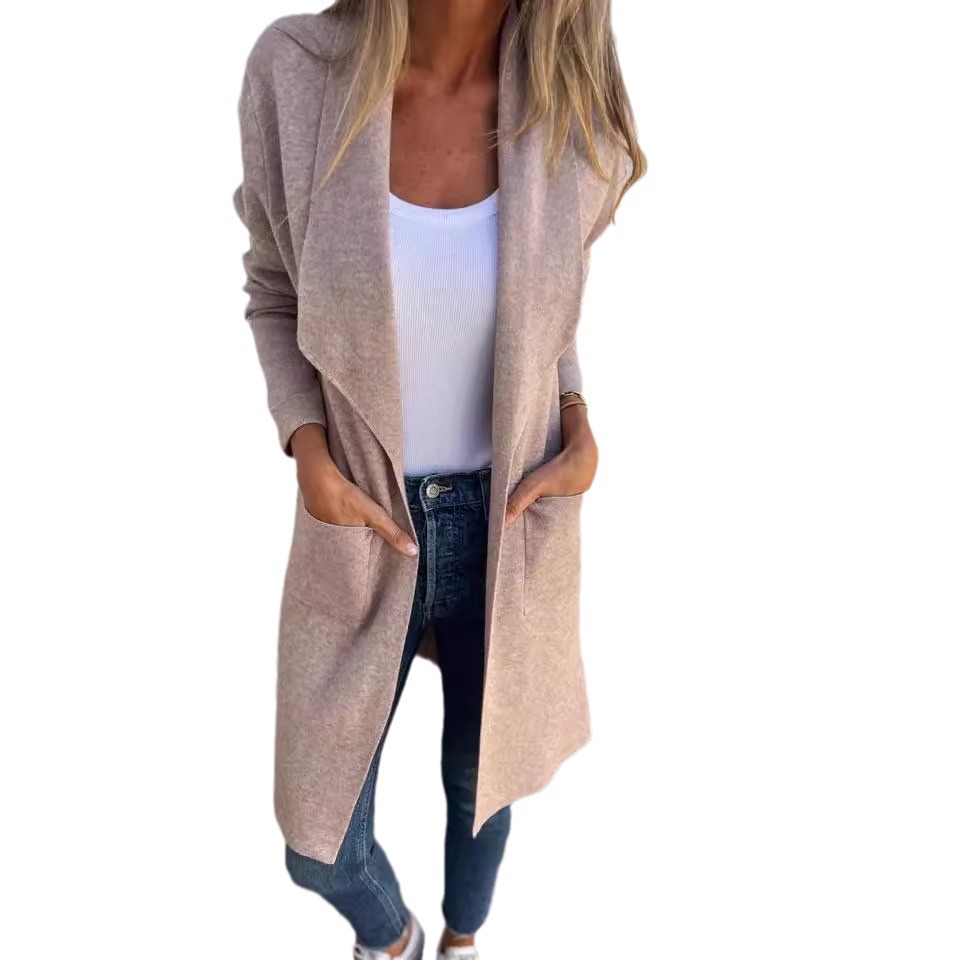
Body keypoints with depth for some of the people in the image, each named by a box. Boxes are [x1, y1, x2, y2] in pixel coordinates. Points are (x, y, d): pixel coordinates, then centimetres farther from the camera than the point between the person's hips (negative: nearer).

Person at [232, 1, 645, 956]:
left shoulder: (574, 116, -13)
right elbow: (276, 292, -1)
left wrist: (581, 435, -9)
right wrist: (309, 458, -16)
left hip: (508, 532, 1)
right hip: (364, 533, 0)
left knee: (479, 778, 23)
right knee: (320, 843, 11)